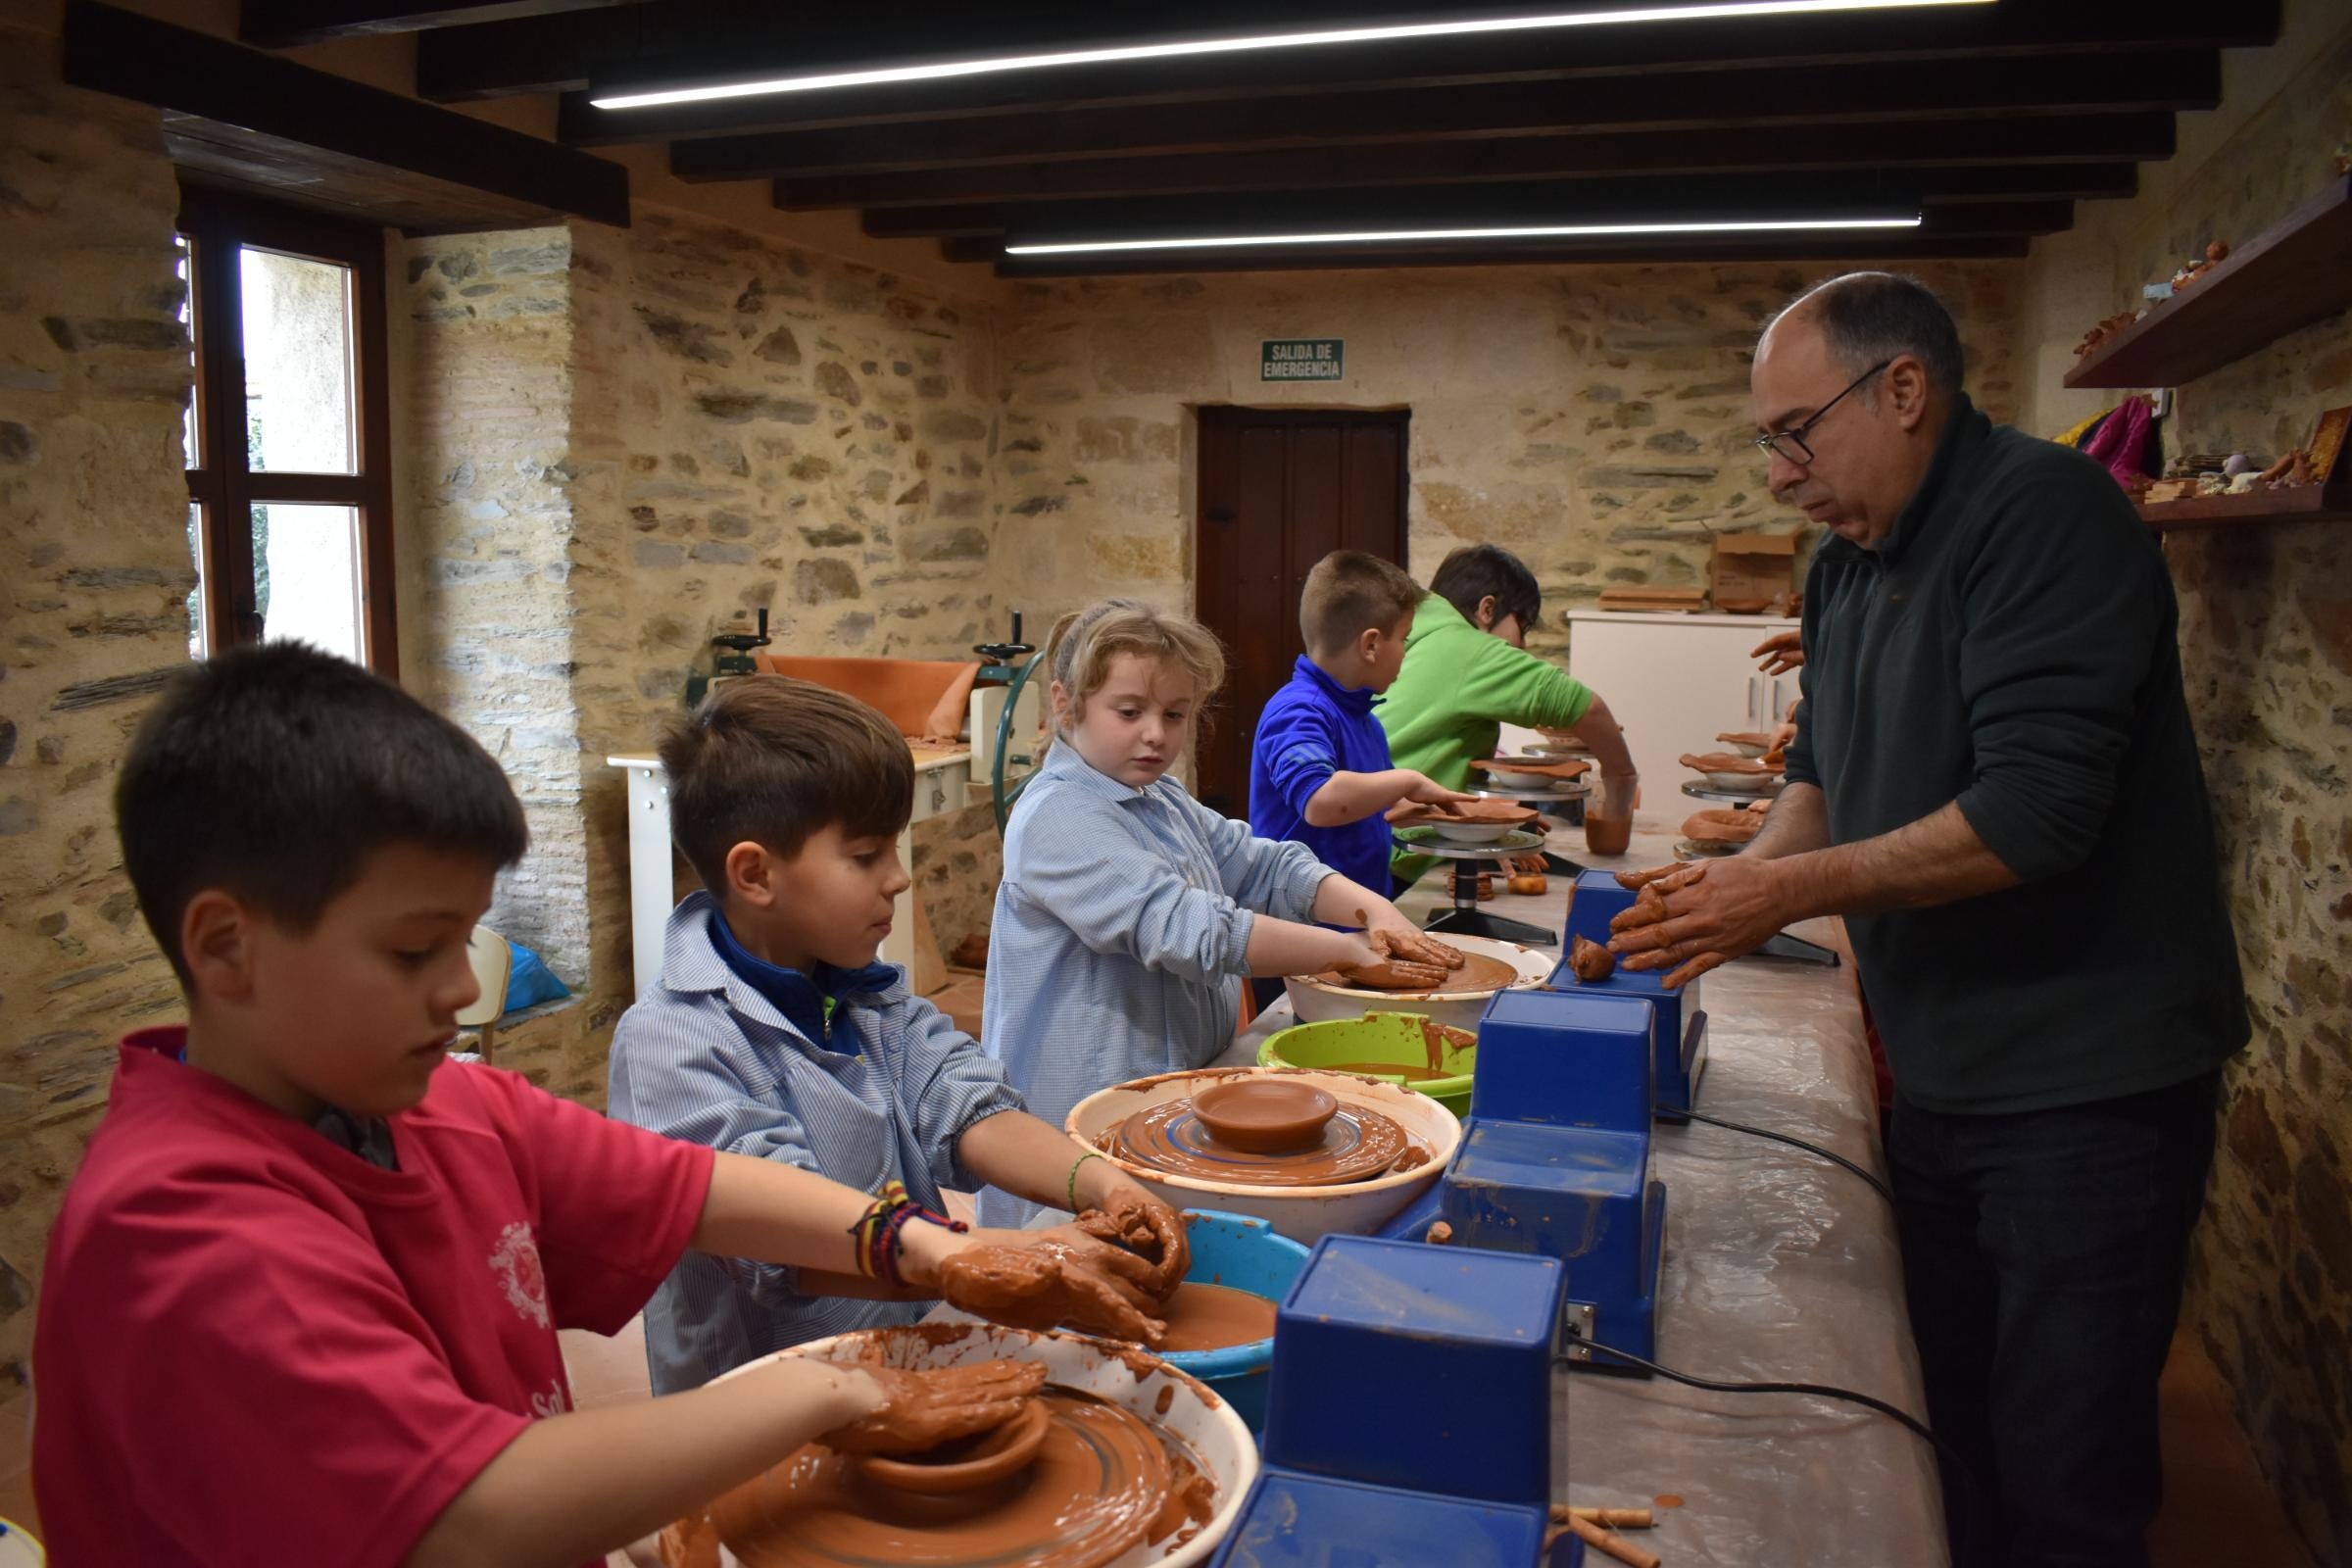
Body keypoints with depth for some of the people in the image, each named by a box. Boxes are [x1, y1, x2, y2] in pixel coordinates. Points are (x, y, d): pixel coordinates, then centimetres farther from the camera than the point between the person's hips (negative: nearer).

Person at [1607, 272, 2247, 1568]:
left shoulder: (2042, 512, -18)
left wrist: (1792, 889, -22)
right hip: (1943, 1071, 8)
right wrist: (1737, 884, -1)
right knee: (1942, 1423, 20)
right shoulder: (1848, 564, 9)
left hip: (2085, 1078, -8)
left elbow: (2036, 807, -27)